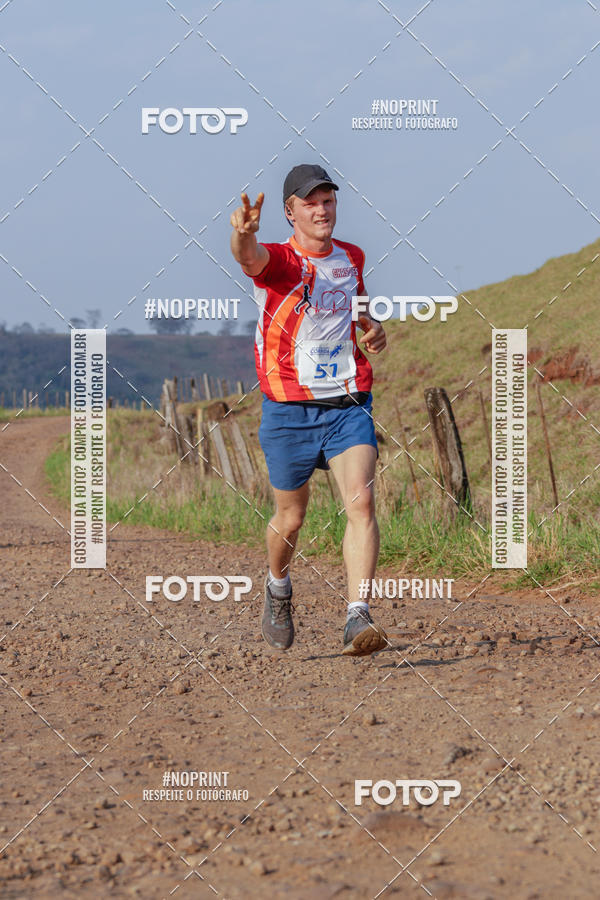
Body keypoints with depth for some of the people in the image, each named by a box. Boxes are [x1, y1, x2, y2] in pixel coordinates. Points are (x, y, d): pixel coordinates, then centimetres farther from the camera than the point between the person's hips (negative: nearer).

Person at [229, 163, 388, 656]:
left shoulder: (351, 257, 8)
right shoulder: (277, 260, -9)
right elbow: (250, 257, -36)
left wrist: (372, 325, 10)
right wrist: (244, 234, -60)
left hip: (348, 404, 3)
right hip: (290, 410, -3)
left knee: (361, 502, -18)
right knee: (291, 517, 11)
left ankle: (358, 618, -24)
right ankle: (278, 588, 43)